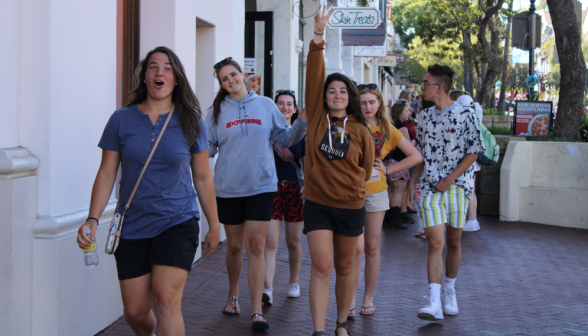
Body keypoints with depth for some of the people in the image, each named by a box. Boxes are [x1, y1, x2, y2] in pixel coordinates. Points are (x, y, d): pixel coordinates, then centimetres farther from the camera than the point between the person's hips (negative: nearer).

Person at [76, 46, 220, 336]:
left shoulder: (191, 122, 0)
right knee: (135, 310, 7)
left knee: (166, 301, -16)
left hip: (177, 222, -1)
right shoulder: (121, 120, 1)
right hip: (132, 227, 2)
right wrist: (92, 219, -9)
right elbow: (106, 174, 2)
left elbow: (203, 178, 6)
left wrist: (214, 226, 10)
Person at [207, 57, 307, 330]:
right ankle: (233, 296, 34)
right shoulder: (218, 111, 5)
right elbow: (207, 148, 4)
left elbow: (284, 139, 8)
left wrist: (302, 121, -7)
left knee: (256, 246, -5)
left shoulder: (266, 105, 5)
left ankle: (257, 311, -3)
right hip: (228, 188, 1)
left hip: (261, 186, -1)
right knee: (234, 246, 12)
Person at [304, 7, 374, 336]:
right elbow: (315, 76, -12)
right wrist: (318, 37, -19)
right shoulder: (317, 118, -2)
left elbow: (367, 167, 11)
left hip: (351, 206, 1)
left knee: (345, 267, 13)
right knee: (321, 268, -8)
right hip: (318, 204, -1)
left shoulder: (361, 131, -2)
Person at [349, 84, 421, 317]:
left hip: (376, 192, 2)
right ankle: (350, 300, 1)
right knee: (357, 247, -9)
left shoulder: (387, 130, 6)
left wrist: (388, 170, 3)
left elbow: (416, 156, 9)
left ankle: (368, 299, 18)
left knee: (372, 247, 6)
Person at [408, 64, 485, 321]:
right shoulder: (424, 117, 11)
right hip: (430, 187, 3)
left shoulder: (464, 114, -5)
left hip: (457, 186, -2)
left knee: (453, 241, 8)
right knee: (435, 242, -9)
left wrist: (449, 179, -11)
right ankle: (434, 303, -15)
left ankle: (450, 292, 27)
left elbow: (473, 152, -5)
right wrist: (413, 181, 9)